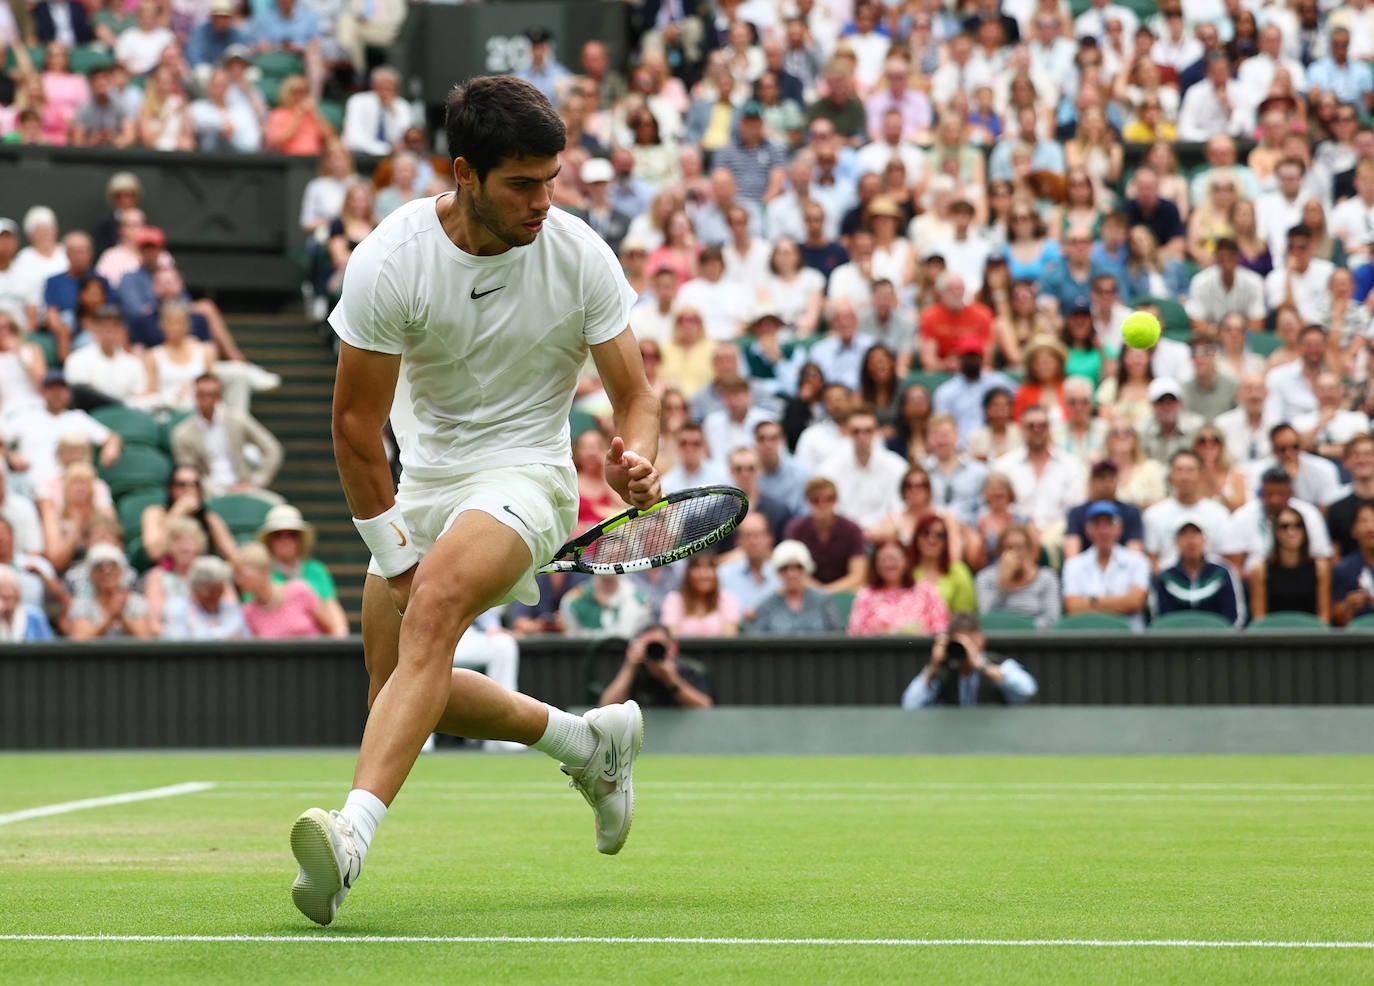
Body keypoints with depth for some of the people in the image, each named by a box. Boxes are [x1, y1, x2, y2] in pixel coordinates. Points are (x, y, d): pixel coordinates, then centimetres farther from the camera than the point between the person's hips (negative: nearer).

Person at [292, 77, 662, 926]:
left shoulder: (579, 256, -12)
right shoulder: (389, 260, -15)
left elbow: (635, 393, -5)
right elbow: (356, 419, -9)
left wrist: (638, 459, -28)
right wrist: (391, 552, -11)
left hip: (524, 471, -4)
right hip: (422, 476, 4)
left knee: (435, 603, -32)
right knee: (400, 686, 9)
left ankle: (354, 832, -46)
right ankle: (590, 741, 32)